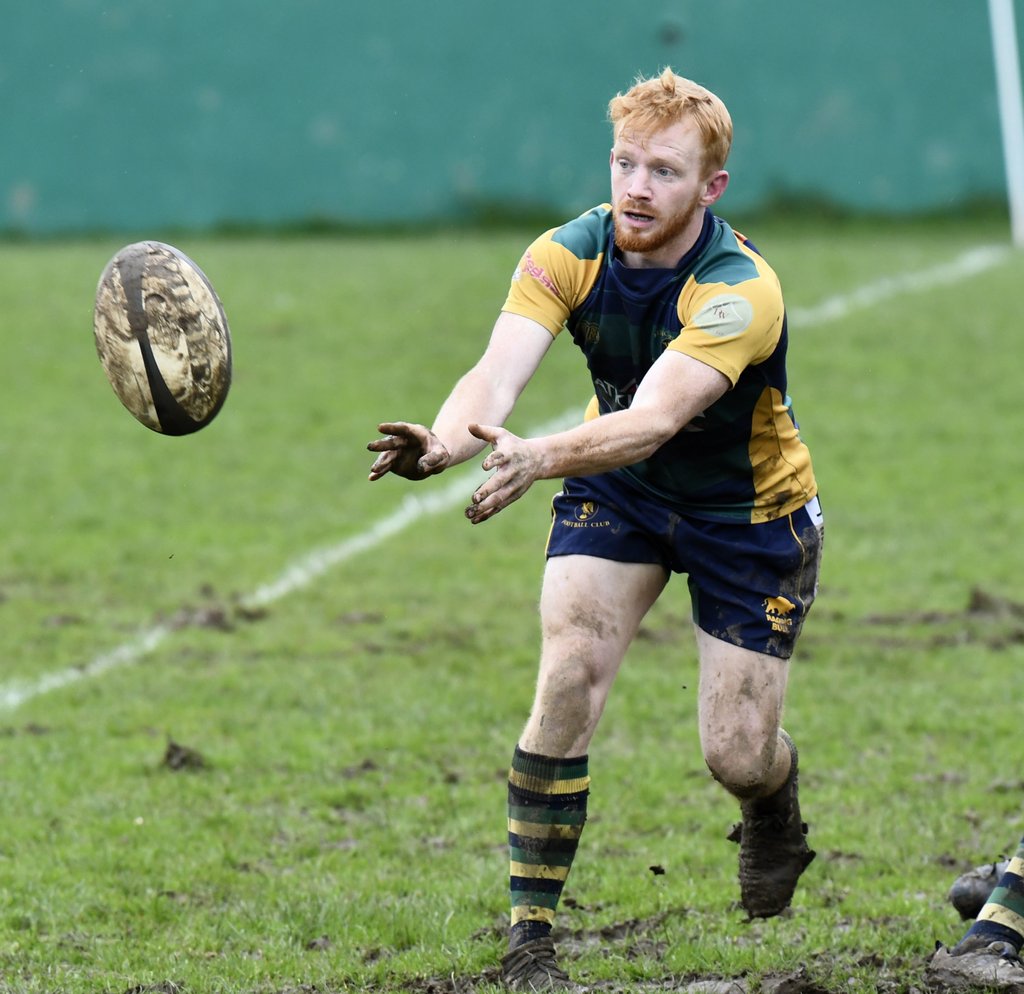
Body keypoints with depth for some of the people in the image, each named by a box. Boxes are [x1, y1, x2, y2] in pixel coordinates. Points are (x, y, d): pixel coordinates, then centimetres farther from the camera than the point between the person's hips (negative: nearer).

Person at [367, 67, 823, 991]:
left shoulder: (740, 291, -33)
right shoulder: (568, 255, -20)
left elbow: (654, 420, -48)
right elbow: (498, 371, -35)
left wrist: (538, 459, -66)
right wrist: (447, 438, -59)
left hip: (752, 509, -3)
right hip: (619, 492, 3)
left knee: (736, 756, -6)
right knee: (568, 683, -19)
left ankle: (777, 805, 35)